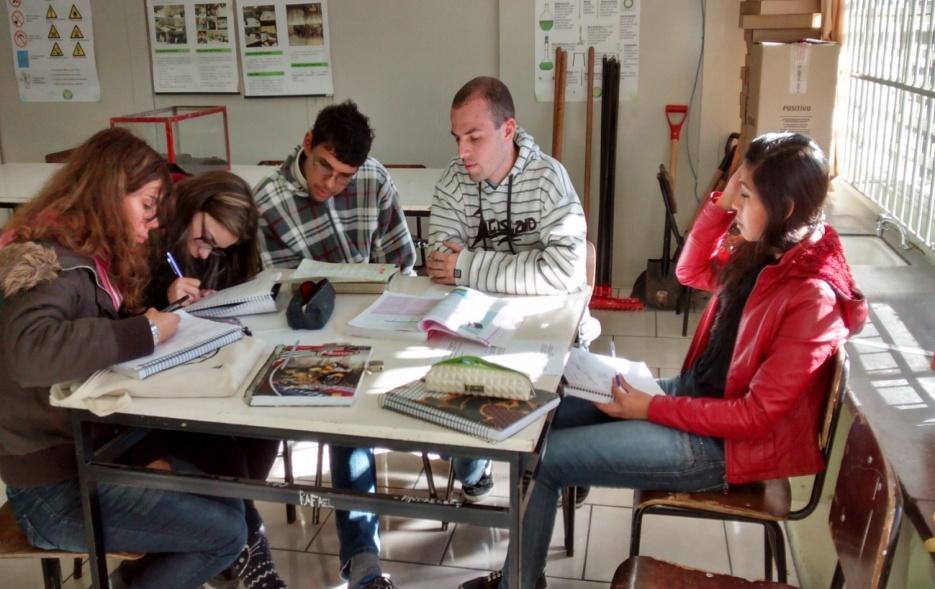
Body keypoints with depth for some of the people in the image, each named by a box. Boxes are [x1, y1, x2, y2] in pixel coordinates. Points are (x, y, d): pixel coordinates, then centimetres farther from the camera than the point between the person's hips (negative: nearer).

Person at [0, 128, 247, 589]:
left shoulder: (91, 258, 9)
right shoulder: (44, 260, -21)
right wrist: (145, 332, -31)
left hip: (93, 453, 9)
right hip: (57, 487, -9)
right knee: (225, 531, -9)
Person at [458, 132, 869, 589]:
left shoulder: (812, 298, -25)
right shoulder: (768, 252, -1)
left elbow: (754, 415, -23)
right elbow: (691, 273, 13)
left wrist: (651, 409, -18)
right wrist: (721, 204, -3)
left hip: (726, 442, -9)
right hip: (696, 392, 9)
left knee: (540, 458, -13)